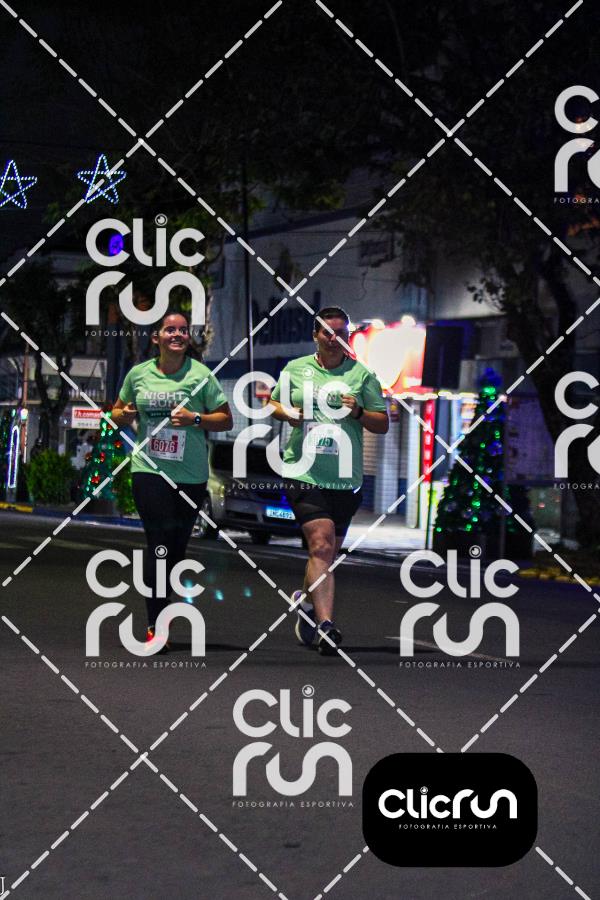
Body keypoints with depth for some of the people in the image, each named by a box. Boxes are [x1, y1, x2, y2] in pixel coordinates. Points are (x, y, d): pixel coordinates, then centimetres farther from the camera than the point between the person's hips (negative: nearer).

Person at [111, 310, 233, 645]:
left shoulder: (200, 375, 0)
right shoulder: (139, 374, 6)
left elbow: (226, 419, 2)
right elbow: (118, 413, 20)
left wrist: (195, 419, -15)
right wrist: (125, 415, -4)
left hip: (191, 475, 0)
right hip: (149, 469, 0)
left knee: (178, 544, 8)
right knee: (160, 542, -10)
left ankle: (160, 599, 30)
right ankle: (156, 624, -8)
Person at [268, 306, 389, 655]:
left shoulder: (362, 374, 5)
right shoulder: (295, 369, 8)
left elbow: (383, 424, 7)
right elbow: (274, 403, 22)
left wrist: (358, 412, -12)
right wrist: (287, 412, -1)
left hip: (345, 479, 2)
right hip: (304, 473, -2)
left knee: (329, 553, 12)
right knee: (321, 544, -18)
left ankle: (307, 600, 40)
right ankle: (326, 626, -24)